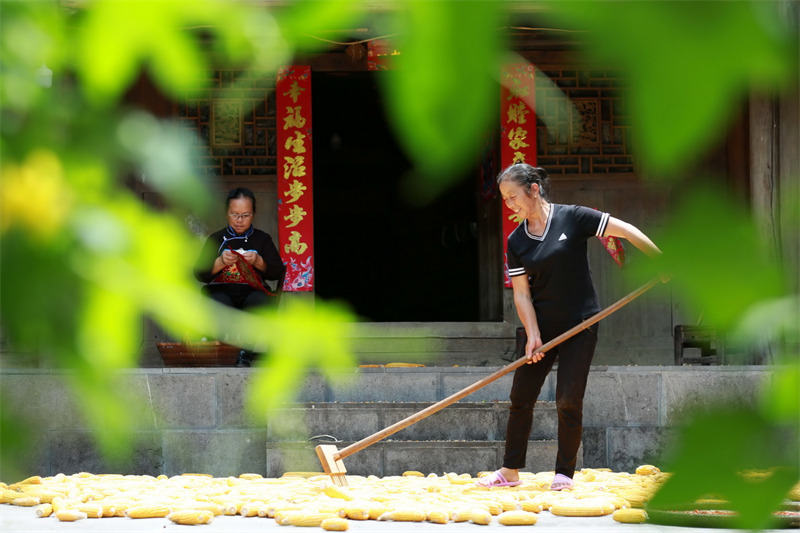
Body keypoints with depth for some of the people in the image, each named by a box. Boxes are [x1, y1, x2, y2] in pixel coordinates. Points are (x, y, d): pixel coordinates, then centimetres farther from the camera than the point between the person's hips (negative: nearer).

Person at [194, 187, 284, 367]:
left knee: (259, 300, -36)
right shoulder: (216, 239, 14)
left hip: (253, 290, 0)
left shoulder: (262, 239, 15)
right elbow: (200, 274, 4)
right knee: (220, 303, -37)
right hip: (221, 290, 0)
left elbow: (277, 272, 5)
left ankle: (245, 353, -34)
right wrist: (220, 262, -14)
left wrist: (258, 262, -14)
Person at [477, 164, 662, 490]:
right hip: (540, 326, 4)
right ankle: (510, 470, 14)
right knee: (521, 398, 3)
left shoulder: (572, 218, -10)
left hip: (580, 324, -4)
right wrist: (533, 335, -12)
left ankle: (564, 473, 4)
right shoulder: (516, 242, 1)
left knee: (568, 400, -7)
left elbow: (624, 230, -8)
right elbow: (521, 293, 0)